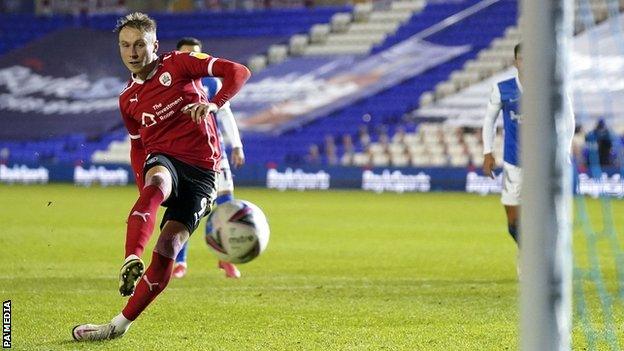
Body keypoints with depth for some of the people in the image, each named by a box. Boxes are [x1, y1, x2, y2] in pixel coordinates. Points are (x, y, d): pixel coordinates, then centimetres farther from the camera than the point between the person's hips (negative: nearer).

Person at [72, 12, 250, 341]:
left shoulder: (178, 63, 1)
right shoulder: (128, 99, 14)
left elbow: (238, 72, -6)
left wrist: (214, 104, -24)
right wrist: (146, 192, 11)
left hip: (202, 171, -2)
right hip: (163, 159, 2)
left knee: (168, 248, -16)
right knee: (155, 185, -38)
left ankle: (121, 323, -10)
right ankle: (131, 262, -56)